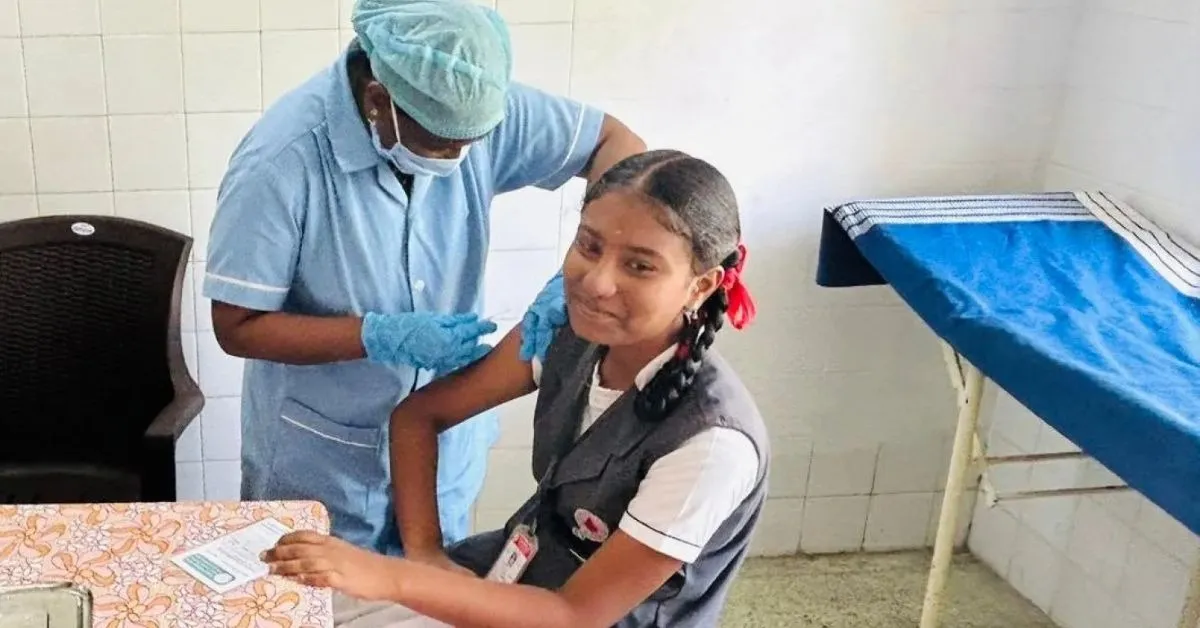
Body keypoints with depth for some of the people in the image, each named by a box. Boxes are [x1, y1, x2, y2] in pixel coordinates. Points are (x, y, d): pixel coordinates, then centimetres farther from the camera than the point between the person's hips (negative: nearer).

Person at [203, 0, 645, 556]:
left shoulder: (472, 107, -17)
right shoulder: (281, 161, -27)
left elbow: (617, 143, -9)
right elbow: (237, 326, -19)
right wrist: (381, 337, -30)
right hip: (320, 462, -3)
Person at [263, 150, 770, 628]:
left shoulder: (712, 441, -30)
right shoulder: (569, 330, -12)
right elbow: (419, 413, -1)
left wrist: (391, 578, -33)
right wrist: (422, 551, -14)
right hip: (520, 571, 5)